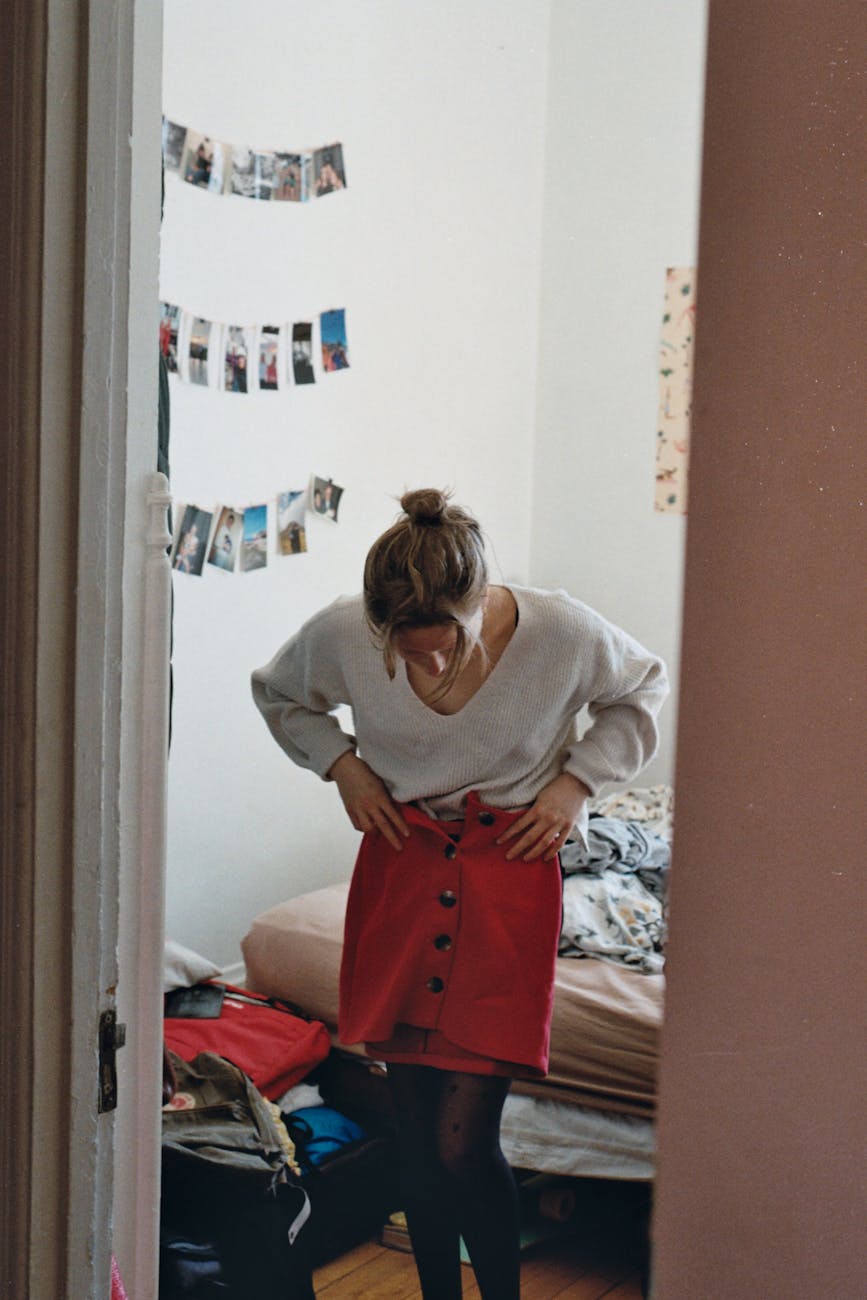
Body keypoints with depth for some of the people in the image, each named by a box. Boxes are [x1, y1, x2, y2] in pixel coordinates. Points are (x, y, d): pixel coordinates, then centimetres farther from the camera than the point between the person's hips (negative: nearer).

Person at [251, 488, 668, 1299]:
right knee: (417, 1135, 7)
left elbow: (642, 691, 6)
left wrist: (576, 782, -6)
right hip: (400, 864, 3)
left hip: (509, 873, -2)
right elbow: (277, 694, 10)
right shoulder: (341, 635, -13)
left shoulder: (562, 632, -17)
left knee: (463, 1142, -8)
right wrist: (341, 763, -4)